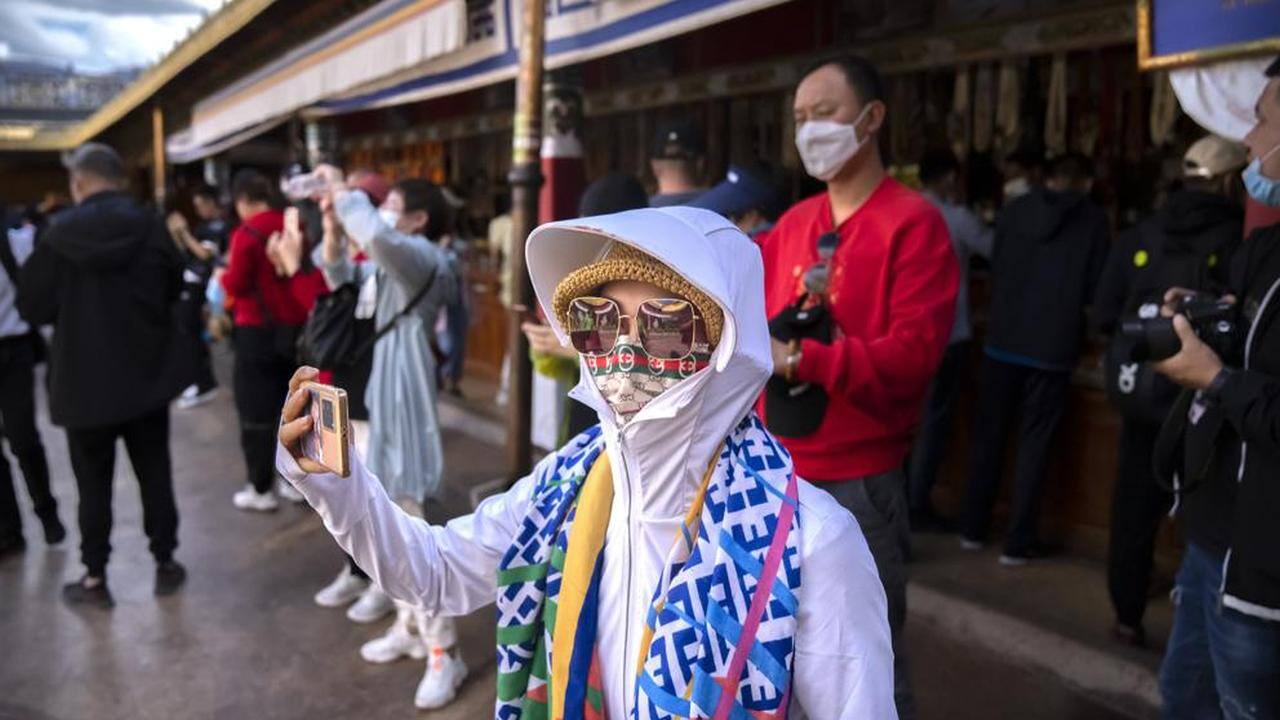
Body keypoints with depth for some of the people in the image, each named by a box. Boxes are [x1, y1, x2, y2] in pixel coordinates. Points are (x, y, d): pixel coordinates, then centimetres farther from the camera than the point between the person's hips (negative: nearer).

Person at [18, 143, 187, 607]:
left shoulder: (61, 232, -10)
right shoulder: (150, 227, -5)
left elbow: (31, 306, -5)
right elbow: (173, 288, 8)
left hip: (85, 379, -1)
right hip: (146, 374, 2)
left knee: (93, 482, 10)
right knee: (154, 473, 12)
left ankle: (94, 578, 18)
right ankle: (165, 564, 20)